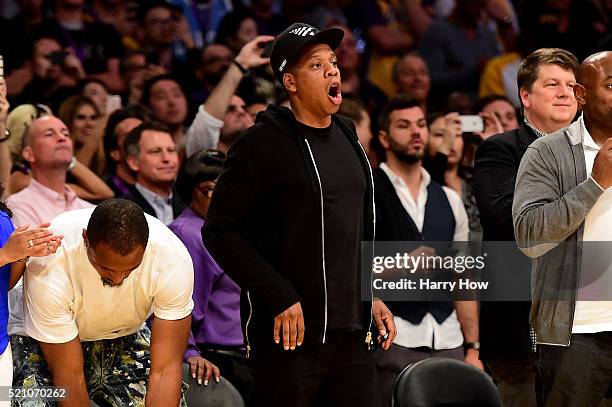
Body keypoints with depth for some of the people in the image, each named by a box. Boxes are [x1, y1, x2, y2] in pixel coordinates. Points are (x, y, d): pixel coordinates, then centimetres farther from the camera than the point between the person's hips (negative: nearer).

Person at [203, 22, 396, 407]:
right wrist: (280, 298, -17)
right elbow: (220, 231, -13)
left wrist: (370, 296, 16)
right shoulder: (264, 144, -9)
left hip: (352, 332, 7)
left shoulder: (346, 137, 15)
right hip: (292, 333, -7)